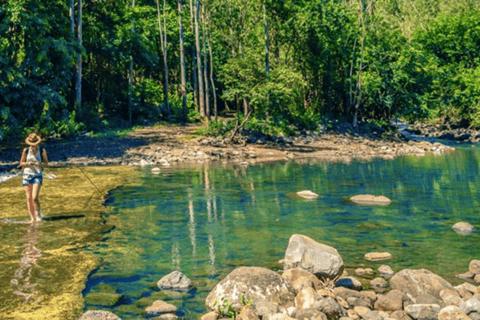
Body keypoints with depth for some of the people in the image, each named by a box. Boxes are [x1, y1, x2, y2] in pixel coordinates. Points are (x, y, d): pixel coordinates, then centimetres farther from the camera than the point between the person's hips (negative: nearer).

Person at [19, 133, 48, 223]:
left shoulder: (42, 150, -1)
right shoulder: (26, 150, 2)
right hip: (27, 175, 2)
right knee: (29, 197, 1)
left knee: (35, 197, -15)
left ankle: (38, 214, 5)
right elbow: (21, 163, 7)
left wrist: (40, 164, -17)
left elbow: (46, 164, 4)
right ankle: (32, 217, 8)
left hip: (38, 176, -2)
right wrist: (29, 163, -13)